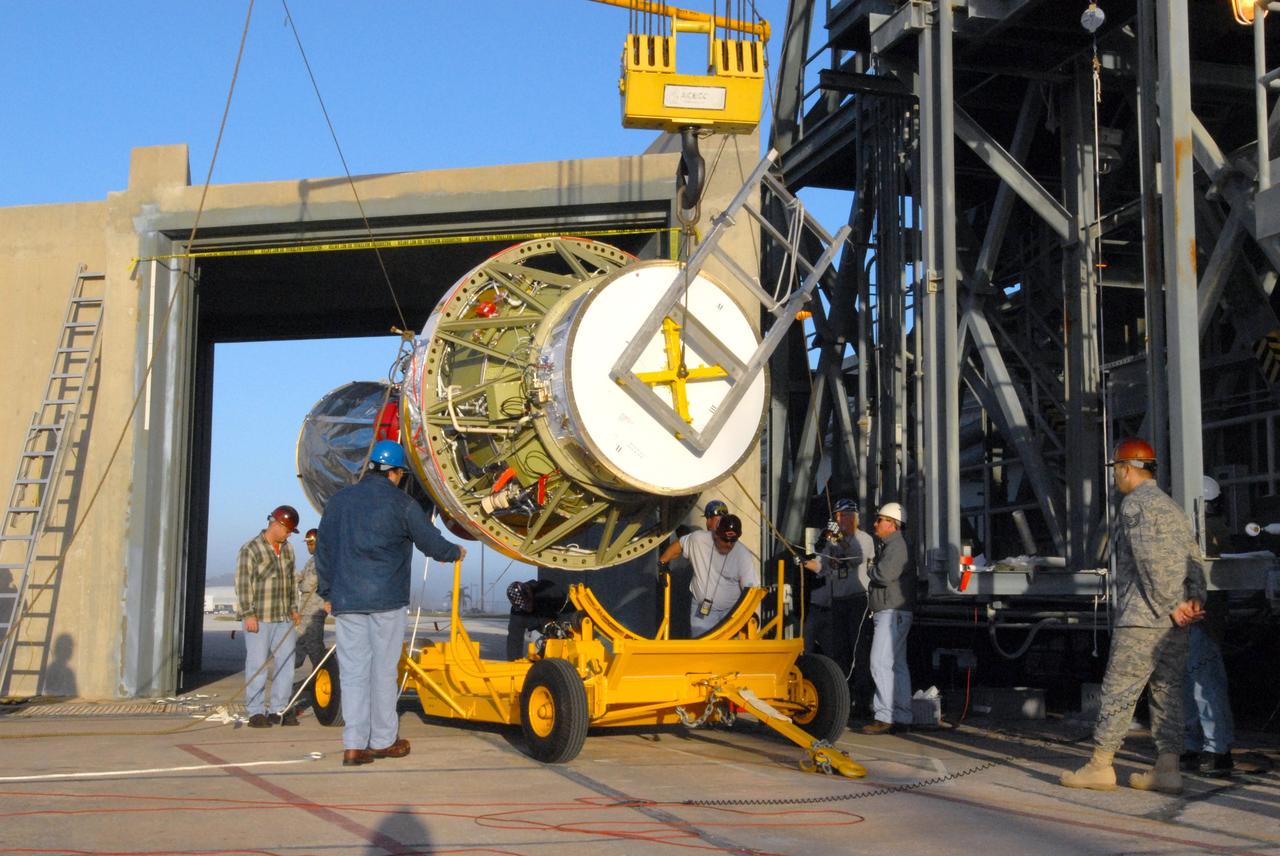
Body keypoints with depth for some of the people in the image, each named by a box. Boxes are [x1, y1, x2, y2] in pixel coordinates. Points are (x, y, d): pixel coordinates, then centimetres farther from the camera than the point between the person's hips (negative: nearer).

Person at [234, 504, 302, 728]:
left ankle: (279, 709, 13)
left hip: (284, 618, 7)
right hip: (258, 619, -7)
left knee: (286, 663, 5)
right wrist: (248, 614, -15)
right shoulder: (251, 550, -8)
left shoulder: (287, 549, 14)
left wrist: (293, 607, 17)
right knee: (257, 665, -4)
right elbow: (242, 584, -11)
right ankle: (255, 712, 2)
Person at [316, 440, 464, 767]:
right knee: (383, 670, 5)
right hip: (385, 599, -4)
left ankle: (354, 745, 1)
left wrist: (327, 593, 22)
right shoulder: (401, 503, -3)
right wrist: (455, 553, 26)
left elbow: (323, 550, 13)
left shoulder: (339, 501, 10)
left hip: (345, 600, 4)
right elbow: (430, 541, 5)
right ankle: (383, 740, 12)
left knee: (352, 670, 4)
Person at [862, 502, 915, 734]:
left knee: (881, 664, -14)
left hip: (892, 613, -11)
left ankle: (886, 717, -16)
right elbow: (881, 575, 26)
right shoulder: (890, 546, 22)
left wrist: (870, 571, -5)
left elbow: (883, 575, -24)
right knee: (897, 666, 10)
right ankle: (902, 718, 13)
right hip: (889, 613, 11)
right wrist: (874, 572, 6)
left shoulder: (897, 546, -13)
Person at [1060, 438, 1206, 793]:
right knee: (1168, 690, 8)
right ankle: (1167, 769, 6)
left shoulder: (1135, 504, -8)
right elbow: (1194, 560, 12)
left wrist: (1170, 606, -12)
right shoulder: (1172, 507, 19)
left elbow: (1151, 563, -16)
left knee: (1118, 691, -4)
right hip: (1175, 622, 9)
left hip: (1142, 617, -8)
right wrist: (1195, 599, 1)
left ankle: (1100, 766, -1)